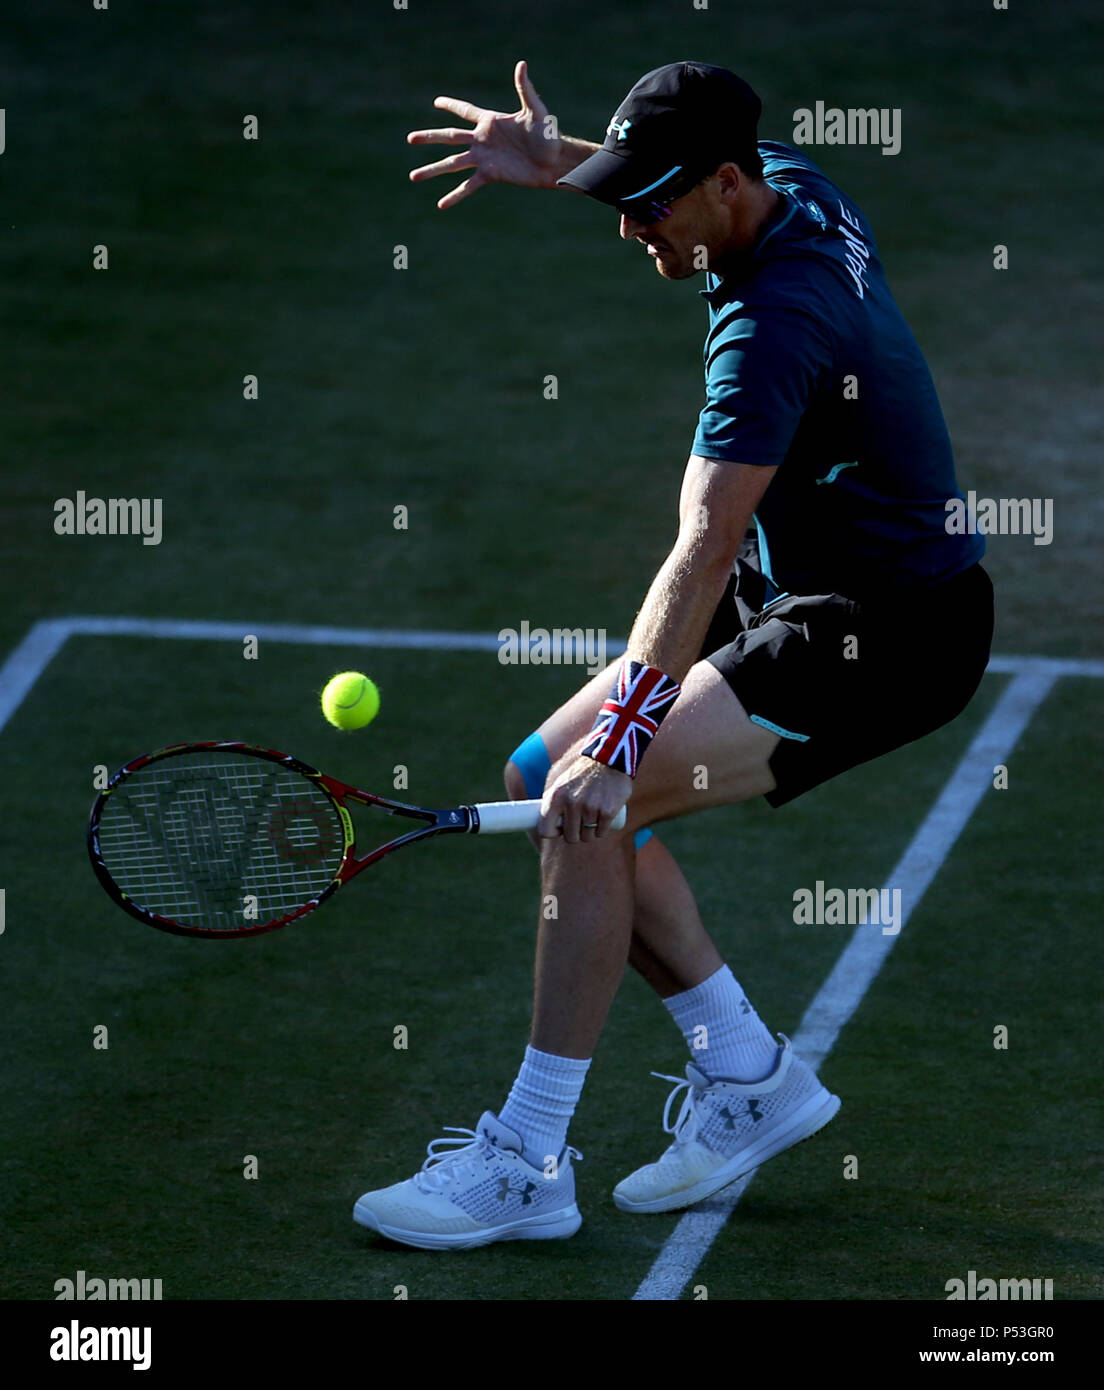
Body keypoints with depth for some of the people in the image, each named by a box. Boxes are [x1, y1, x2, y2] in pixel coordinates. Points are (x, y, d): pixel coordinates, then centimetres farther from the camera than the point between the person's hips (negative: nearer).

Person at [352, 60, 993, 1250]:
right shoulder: (793, 182, -1)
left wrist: (621, 739, -41)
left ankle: (528, 1164, -16)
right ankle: (747, 1075, 11)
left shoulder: (772, 323, -28)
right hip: (799, 595, 10)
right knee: (544, 771, 5)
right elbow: (665, 167, 27)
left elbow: (702, 559, -36)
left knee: (586, 805, -22)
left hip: (882, 638, -10)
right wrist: (556, 162, 11)